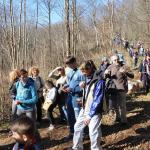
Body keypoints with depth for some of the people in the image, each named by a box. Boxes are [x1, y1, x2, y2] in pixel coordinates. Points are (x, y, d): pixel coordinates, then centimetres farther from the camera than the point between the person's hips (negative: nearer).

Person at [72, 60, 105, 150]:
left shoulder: (99, 81, -18)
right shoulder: (87, 79, 6)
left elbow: (98, 100, -20)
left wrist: (90, 115, -19)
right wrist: (82, 86, -3)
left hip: (94, 111, -8)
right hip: (84, 109, 8)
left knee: (93, 132, -10)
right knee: (77, 127, 17)